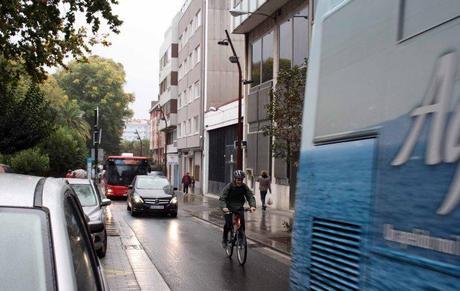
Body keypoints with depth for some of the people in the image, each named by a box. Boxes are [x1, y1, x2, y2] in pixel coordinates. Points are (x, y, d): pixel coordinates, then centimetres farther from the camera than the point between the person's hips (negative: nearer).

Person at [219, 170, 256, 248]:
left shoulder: (244, 187, -8)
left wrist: (252, 206, -34)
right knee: (228, 224, -16)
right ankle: (224, 240, 7)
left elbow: (250, 196, -14)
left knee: (242, 223, -16)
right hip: (228, 208, -2)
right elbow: (222, 198, -23)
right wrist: (223, 207, -42)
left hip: (239, 208, 3)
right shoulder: (229, 186, -16)